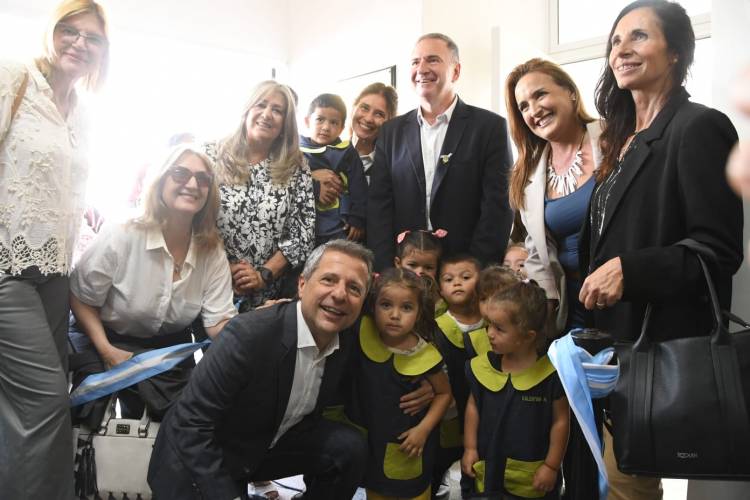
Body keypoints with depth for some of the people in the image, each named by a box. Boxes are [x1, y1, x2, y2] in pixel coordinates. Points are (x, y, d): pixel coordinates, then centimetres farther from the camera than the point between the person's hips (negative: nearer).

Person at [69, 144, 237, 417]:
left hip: (173, 351, 3)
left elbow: (220, 323, -14)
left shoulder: (212, 253, -10)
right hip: (114, 344, -3)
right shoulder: (121, 237, -21)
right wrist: (107, 352, -22)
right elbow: (80, 298, -11)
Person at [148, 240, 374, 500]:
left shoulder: (348, 339, -11)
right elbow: (189, 424, -27)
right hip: (197, 458, -5)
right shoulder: (248, 334, -30)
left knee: (349, 447, -12)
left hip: (269, 444, 5)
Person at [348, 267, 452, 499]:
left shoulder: (425, 355, -20)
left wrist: (423, 429, -13)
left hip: (406, 445, -2)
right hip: (367, 438, 2)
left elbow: (444, 393, -6)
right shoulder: (364, 334, -15)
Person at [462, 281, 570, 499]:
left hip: (533, 475, -3)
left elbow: (560, 420, -9)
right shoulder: (482, 366, -6)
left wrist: (552, 466, -7)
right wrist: (470, 448, 6)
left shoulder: (551, 372, -17)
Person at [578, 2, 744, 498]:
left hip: (661, 344, -8)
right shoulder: (625, 140, 14)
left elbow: (720, 250, -17)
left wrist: (629, 270, -25)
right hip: (614, 335, 8)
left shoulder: (699, 128, -11)